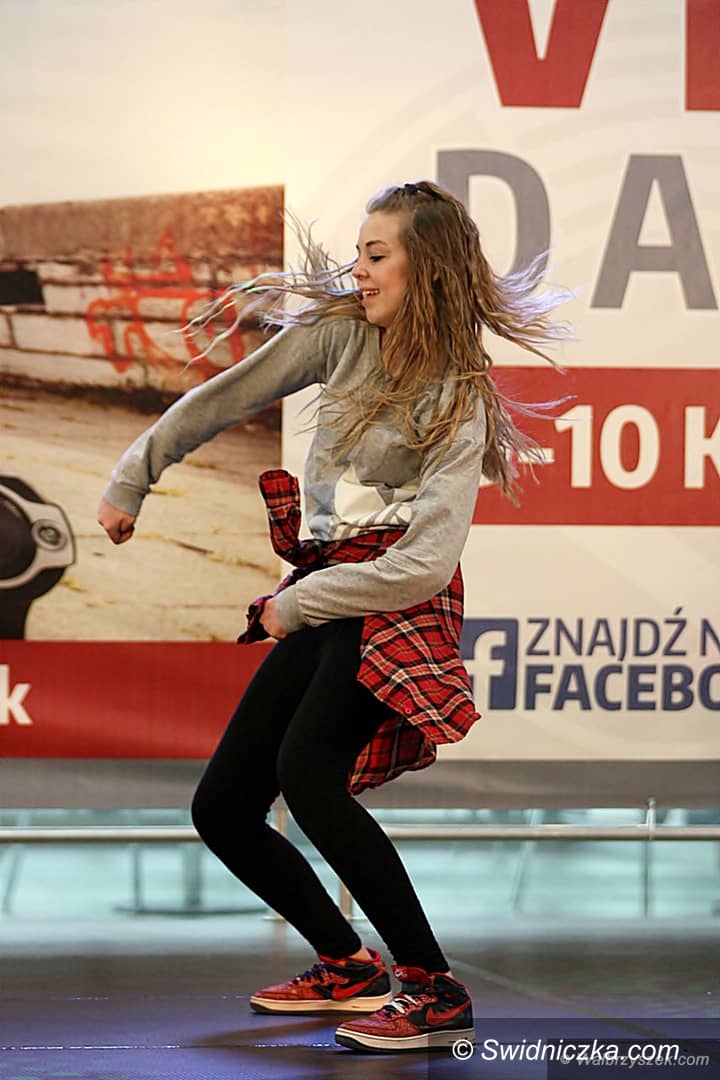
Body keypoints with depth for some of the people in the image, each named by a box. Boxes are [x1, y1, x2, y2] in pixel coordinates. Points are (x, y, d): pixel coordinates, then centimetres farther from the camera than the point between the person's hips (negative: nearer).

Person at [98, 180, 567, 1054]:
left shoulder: (461, 398, -10)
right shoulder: (338, 331, 4)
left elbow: (428, 561, -18)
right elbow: (222, 401, 14)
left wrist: (297, 604, -15)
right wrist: (131, 479, 16)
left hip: (400, 604, -7)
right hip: (321, 602, 7)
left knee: (306, 775, -30)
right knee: (221, 810, 6)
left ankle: (435, 990, -24)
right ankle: (347, 969, 23)